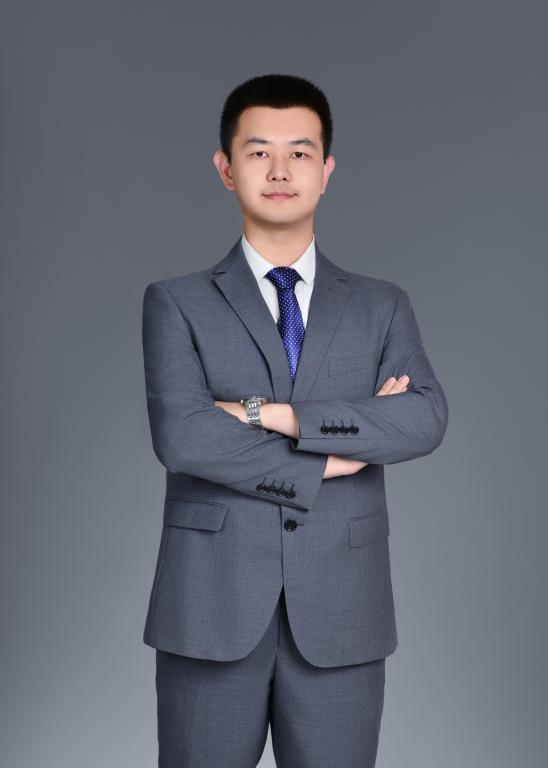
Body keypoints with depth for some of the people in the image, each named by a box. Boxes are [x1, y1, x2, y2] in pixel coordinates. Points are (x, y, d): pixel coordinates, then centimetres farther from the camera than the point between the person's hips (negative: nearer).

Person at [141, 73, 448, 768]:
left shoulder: (382, 306, 10)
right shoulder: (176, 303, 4)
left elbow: (426, 419, -8)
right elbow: (179, 436, -11)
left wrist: (273, 414, -14)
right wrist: (326, 457, -10)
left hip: (341, 616, 2)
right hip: (212, 610, -1)